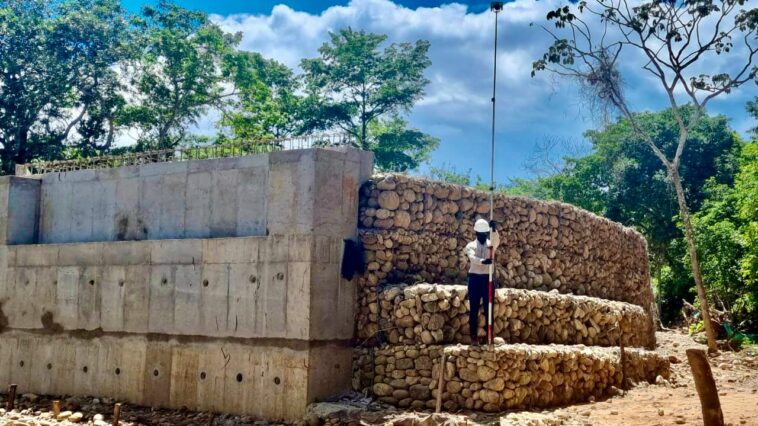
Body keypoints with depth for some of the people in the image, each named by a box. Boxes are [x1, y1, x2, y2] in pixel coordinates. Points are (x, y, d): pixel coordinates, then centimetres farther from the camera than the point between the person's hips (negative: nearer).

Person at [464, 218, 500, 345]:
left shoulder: (491, 244, 7)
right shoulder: (471, 246, 3)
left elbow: (497, 241, -18)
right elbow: (472, 257, -19)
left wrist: (494, 229, -39)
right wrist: (483, 261, -41)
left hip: (488, 278, 1)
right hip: (474, 278, -1)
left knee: (488, 308, 3)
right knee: (474, 309, 1)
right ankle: (474, 337, 5)